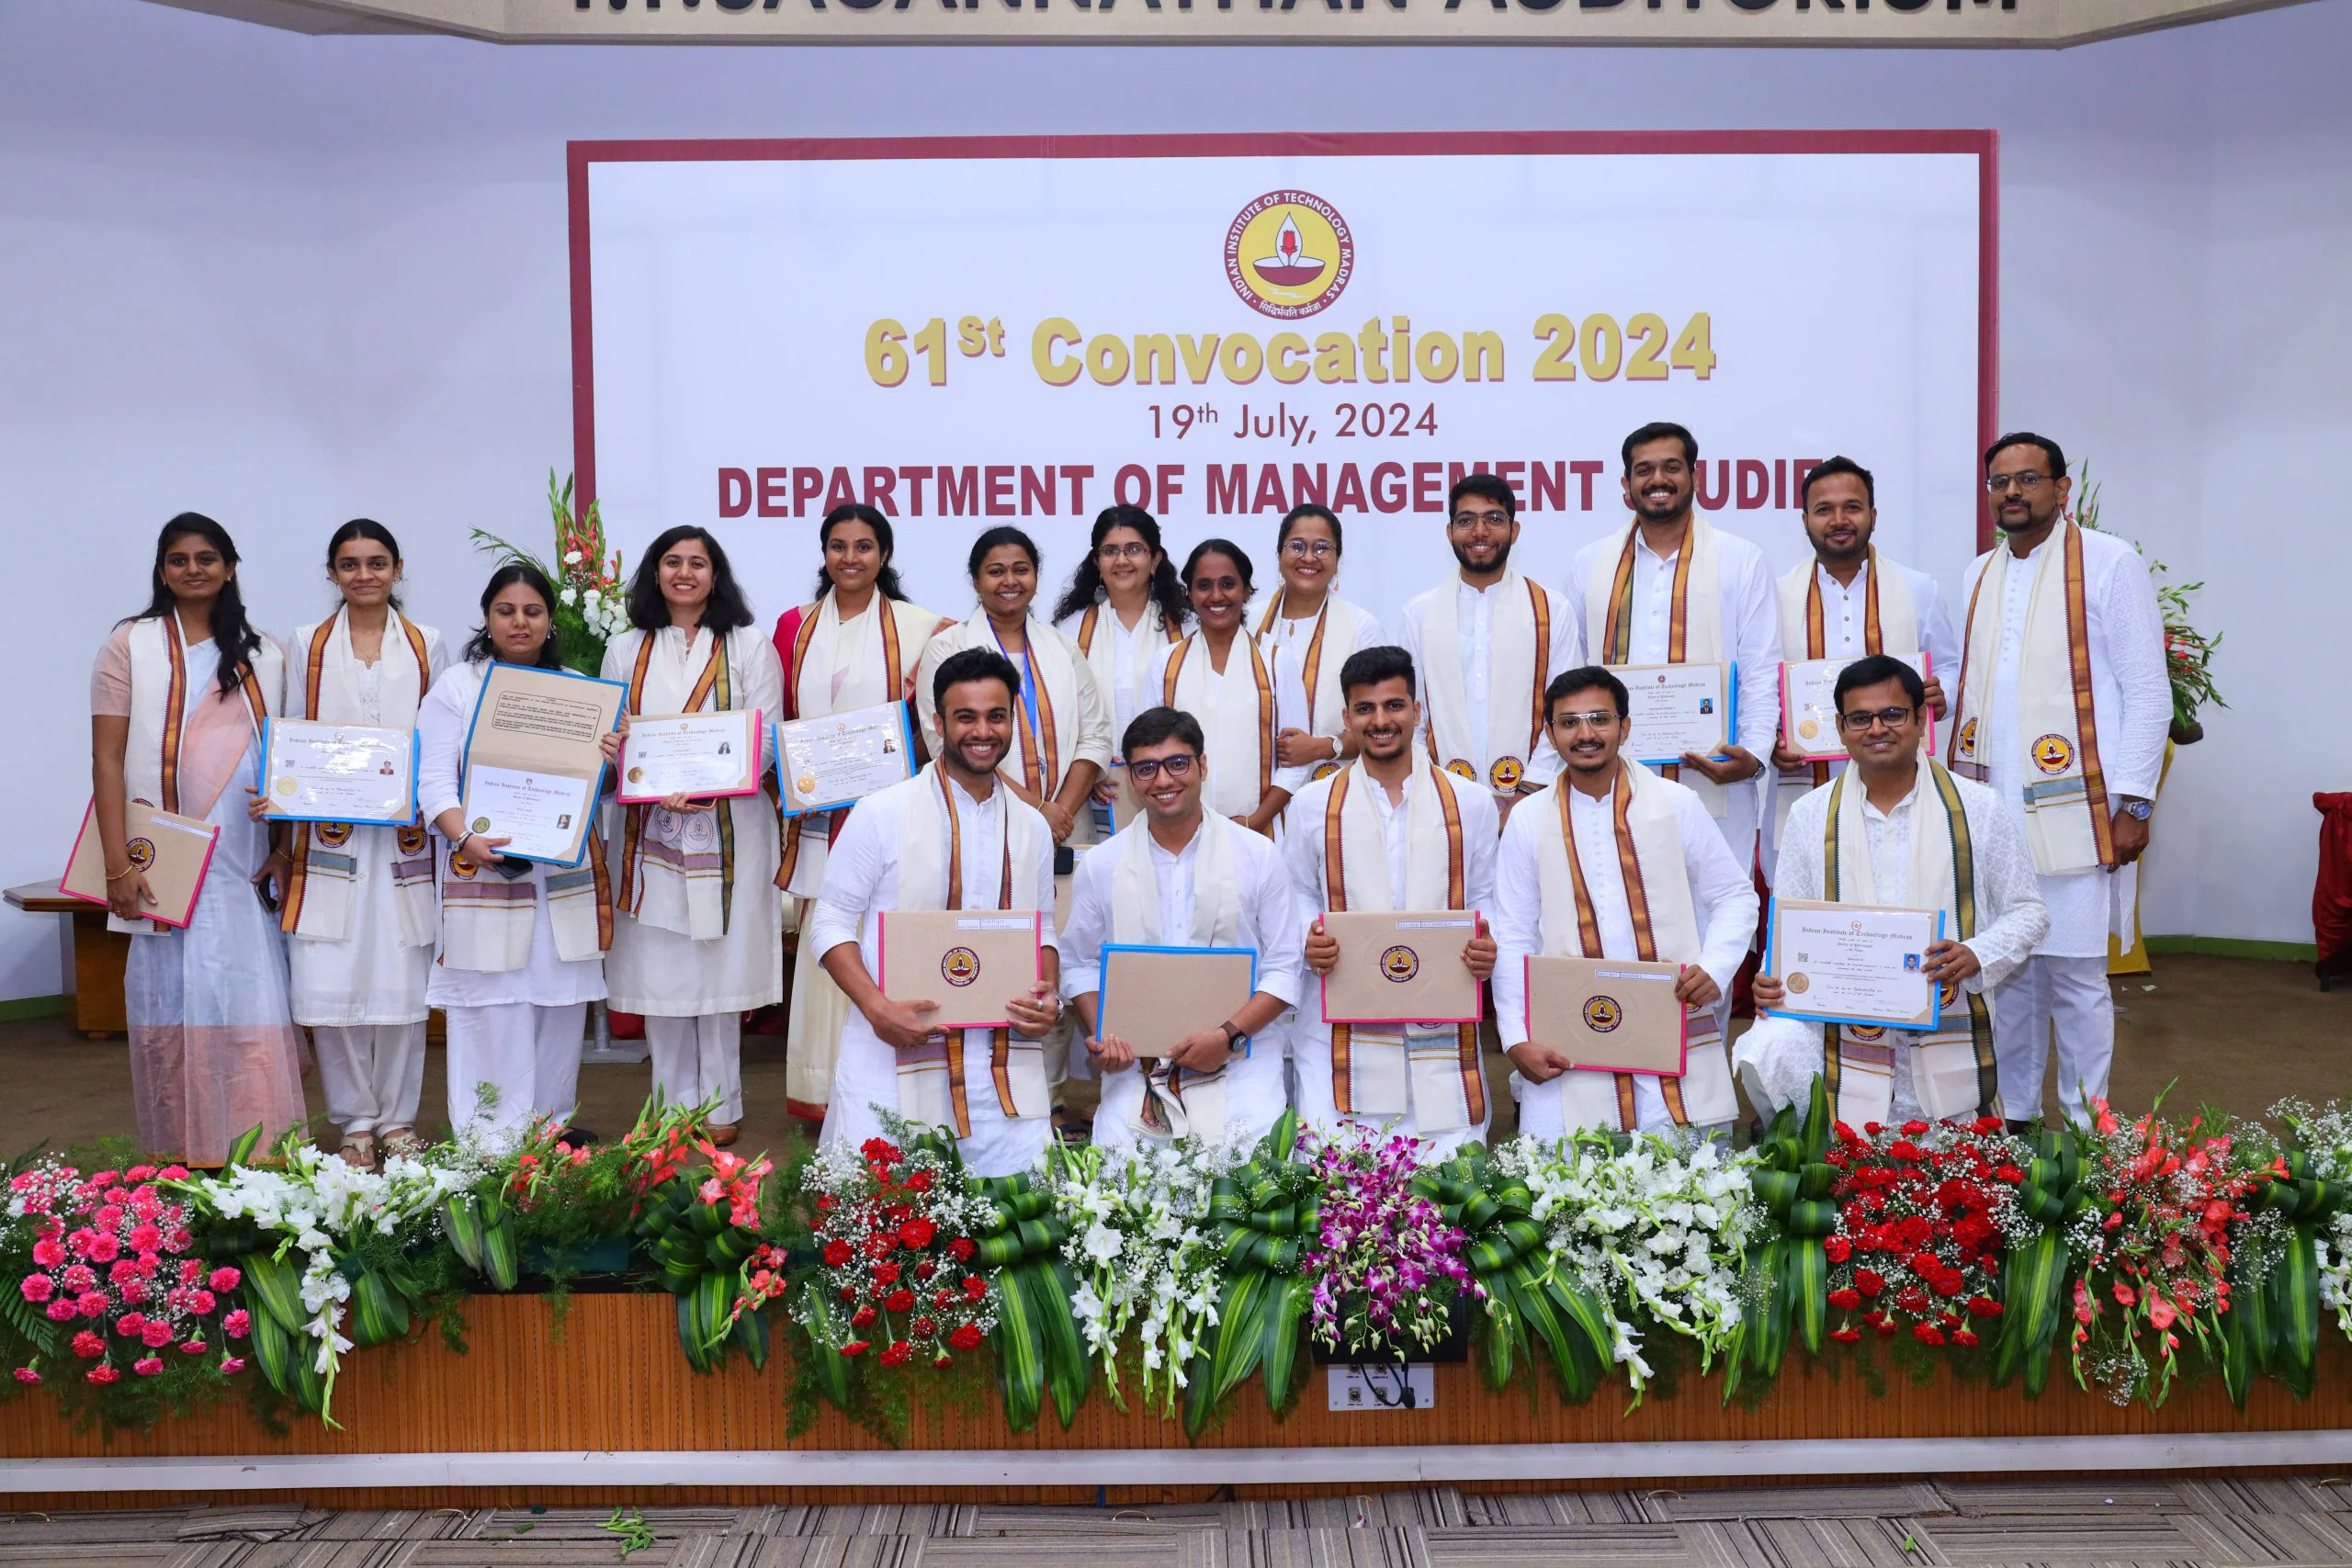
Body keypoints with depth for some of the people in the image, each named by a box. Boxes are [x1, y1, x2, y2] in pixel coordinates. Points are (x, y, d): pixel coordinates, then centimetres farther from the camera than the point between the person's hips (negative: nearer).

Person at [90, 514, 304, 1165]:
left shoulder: (264, 658, 13)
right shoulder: (132, 645, 5)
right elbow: (107, 759, -1)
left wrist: (286, 850, 2)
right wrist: (119, 865, -9)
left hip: (247, 873, 2)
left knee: (254, 1012, -2)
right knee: (175, 1010, -1)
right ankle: (181, 1160, 8)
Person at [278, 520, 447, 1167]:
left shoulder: (427, 646, 9)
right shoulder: (306, 645, 10)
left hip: (405, 837, 0)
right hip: (328, 835, 0)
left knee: (402, 979, 1)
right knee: (330, 982, -3)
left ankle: (397, 1119, 15)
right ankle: (355, 1120, 12)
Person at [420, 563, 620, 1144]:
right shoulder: (457, 685, 4)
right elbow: (435, 779, -4)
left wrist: (609, 761, -5)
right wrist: (466, 840, -21)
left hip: (564, 871, 3)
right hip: (484, 867, -3)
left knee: (561, 999, 5)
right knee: (491, 1004, -4)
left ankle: (554, 1123, 17)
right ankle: (492, 1139, 4)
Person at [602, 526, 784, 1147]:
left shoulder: (749, 648, 6)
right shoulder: (625, 651, 15)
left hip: (726, 826, -2)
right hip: (647, 829, 3)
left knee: (718, 964, -1)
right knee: (657, 967, 3)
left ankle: (719, 1107, 9)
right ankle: (674, 1107, 13)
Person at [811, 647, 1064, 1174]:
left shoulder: (1032, 827, 12)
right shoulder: (882, 814, -3)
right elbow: (830, 923, -3)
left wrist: (1049, 997, -1)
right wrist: (877, 1007, -17)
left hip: (1005, 1063, 4)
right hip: (894, 1053, -3)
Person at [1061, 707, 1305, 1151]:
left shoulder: (1258, 857, 4)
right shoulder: (1099, 866, 8)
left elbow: (1284, 968, 3)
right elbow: (1081, 964, 14)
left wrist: (1229, 1035, -10)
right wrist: (1099, 1034, -4)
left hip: (1240, 1061, -1)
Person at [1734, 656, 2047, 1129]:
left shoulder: (1976, 808, 4)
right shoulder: (1809, 816, 7)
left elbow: (2027, 911, 8)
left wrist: (1977, 956, -12)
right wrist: (1775, 981, -11)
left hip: (1950, 1050, 0)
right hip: (1844, 1044, 0)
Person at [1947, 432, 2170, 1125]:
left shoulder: (2109, 563, -2)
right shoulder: (1980, 574, 15)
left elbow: (2148, 694, -5)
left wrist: (2133, 804, -10)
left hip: (2075, 813, -5)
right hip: (1991, 811, 5)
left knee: (2075, 975, -2)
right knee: (2007, 975, 9)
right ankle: (2013, 1121, 20)